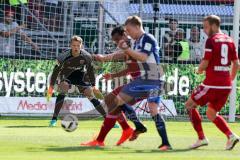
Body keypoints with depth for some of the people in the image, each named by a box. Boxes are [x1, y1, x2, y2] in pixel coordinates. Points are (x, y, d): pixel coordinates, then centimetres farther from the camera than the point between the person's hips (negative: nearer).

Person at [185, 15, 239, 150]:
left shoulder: (211, 40, -10)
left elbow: (205, 63, -13)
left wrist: (199, 70, 9)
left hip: (212, 84, -7)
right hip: (226, 85, 7)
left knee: (190, 105, 9)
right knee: (211, 114, 20)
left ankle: (202, 138, 3)